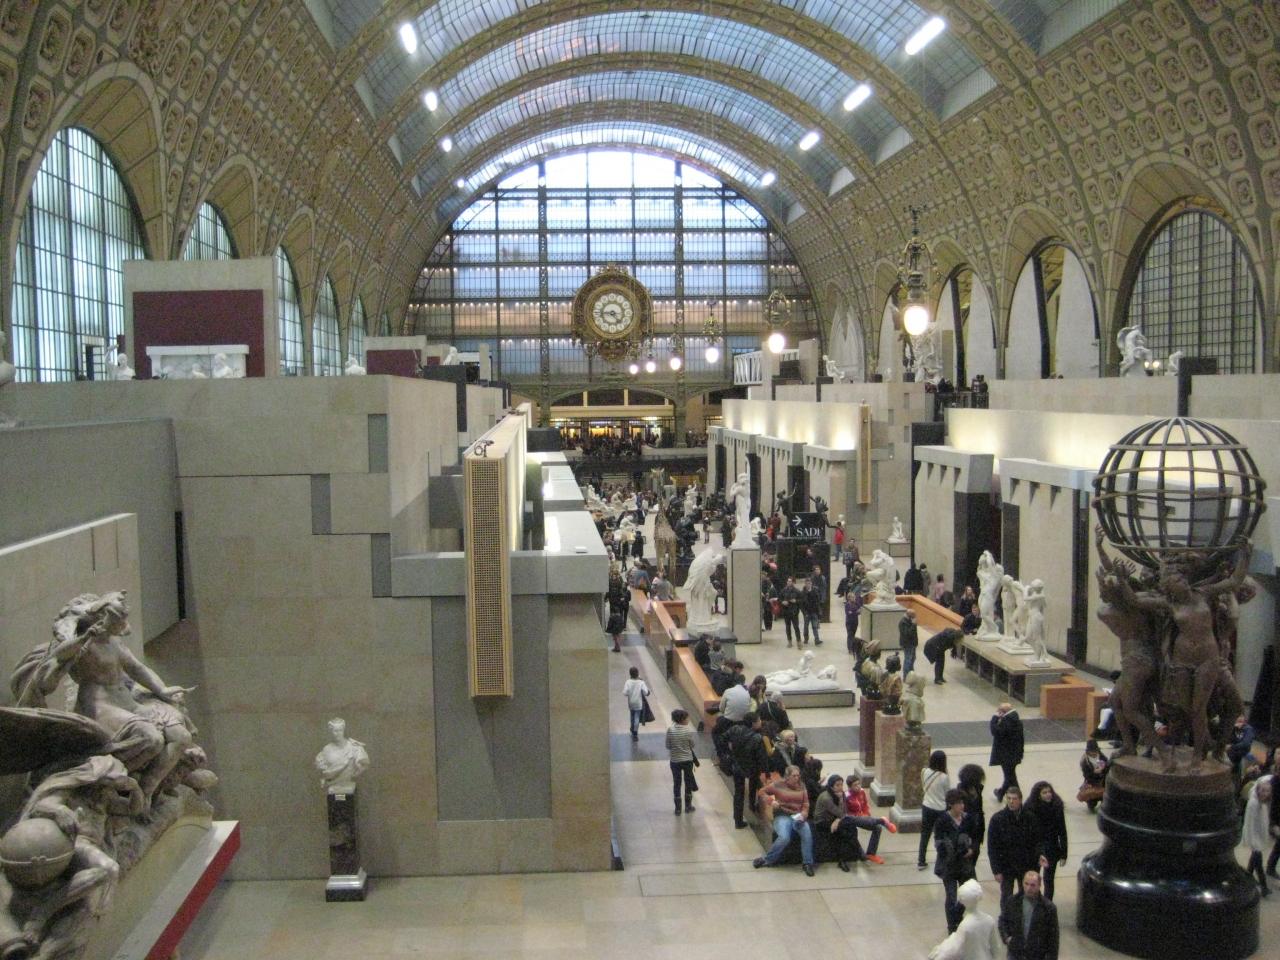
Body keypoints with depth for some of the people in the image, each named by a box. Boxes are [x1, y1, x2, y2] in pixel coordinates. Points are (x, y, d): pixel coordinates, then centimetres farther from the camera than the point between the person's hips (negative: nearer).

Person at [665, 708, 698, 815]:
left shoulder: (670, 730, -11)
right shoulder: (689, 730, -16)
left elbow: (668, 746, -4)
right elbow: (692, 745, -6)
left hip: (674, 761, 1)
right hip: (687, 760, -1)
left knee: (676, 783, 13)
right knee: (688, 782, 17)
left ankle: (678, 808, 17)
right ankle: (688, 806, 26)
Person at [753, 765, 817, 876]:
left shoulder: (801, 787, 10)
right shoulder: (778, 784, 1)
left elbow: (806, 805, 9)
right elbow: (763, 792, 8)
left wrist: (803, 815, -11)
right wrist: (771, 800, -9)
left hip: (797, 817, 3)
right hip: (782, 816, -3)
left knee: (807, 834, -28)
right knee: (784, 838, -32)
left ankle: (808, 864, -12)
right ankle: (767, 859, -9)